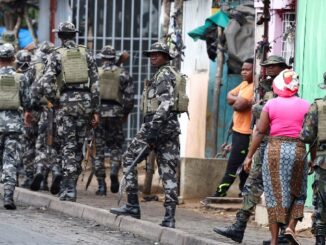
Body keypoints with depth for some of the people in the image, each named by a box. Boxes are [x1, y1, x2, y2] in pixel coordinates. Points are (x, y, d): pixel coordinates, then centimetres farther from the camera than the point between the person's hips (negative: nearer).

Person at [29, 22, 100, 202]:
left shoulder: (56, 55, -1)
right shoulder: (86, 55, 8)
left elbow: (46, 82, -13)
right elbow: (95, 84, 5)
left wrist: (54, 101, 0)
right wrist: (95, 111, 7)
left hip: (65, 103, -3)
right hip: (84, 103, 3)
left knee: (68, 146, -1)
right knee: (78, 146, 12)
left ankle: (69, 189, -6)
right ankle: (71, 185, 16)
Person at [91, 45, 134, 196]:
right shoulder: (123, 74, 5)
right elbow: (129, 97, 1)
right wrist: (125, 114, 14)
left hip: (97, 113, -1)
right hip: (116, 113, 1)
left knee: (98, 149, 5)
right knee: (116, 146, 16)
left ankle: (101, 185, 2)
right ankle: (114, 174, -9)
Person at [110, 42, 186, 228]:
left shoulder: (164, 75, -8)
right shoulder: (173, 75, 22)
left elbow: (165, 103, -20)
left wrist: (153, 129, -25)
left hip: (159, 123, -9)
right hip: (172, 126, 9)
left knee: (129, 159, 2)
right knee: (168, 171, 3)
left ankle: (133, 206, -2)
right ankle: (170, 217, -3)